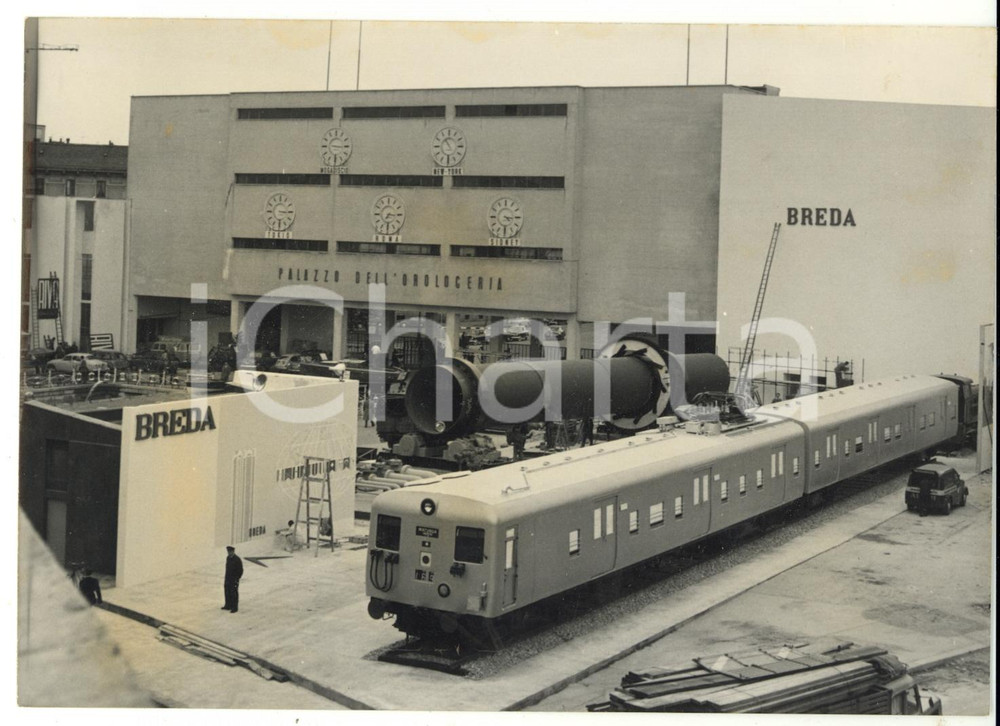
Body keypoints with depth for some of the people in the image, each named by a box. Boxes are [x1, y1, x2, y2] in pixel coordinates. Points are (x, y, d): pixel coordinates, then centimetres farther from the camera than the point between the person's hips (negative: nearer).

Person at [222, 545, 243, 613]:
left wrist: (237, 579, -14)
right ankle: (228, 606, 27)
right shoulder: (228, 558, 5)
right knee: (227, 592, 14)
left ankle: (234, 607, 8)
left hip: (234, 579, -7)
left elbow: (240, 571, -14)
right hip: (228, 579, 7)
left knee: (234, 594, -1)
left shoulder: (237, 560, -18)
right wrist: (226, 577, 14)